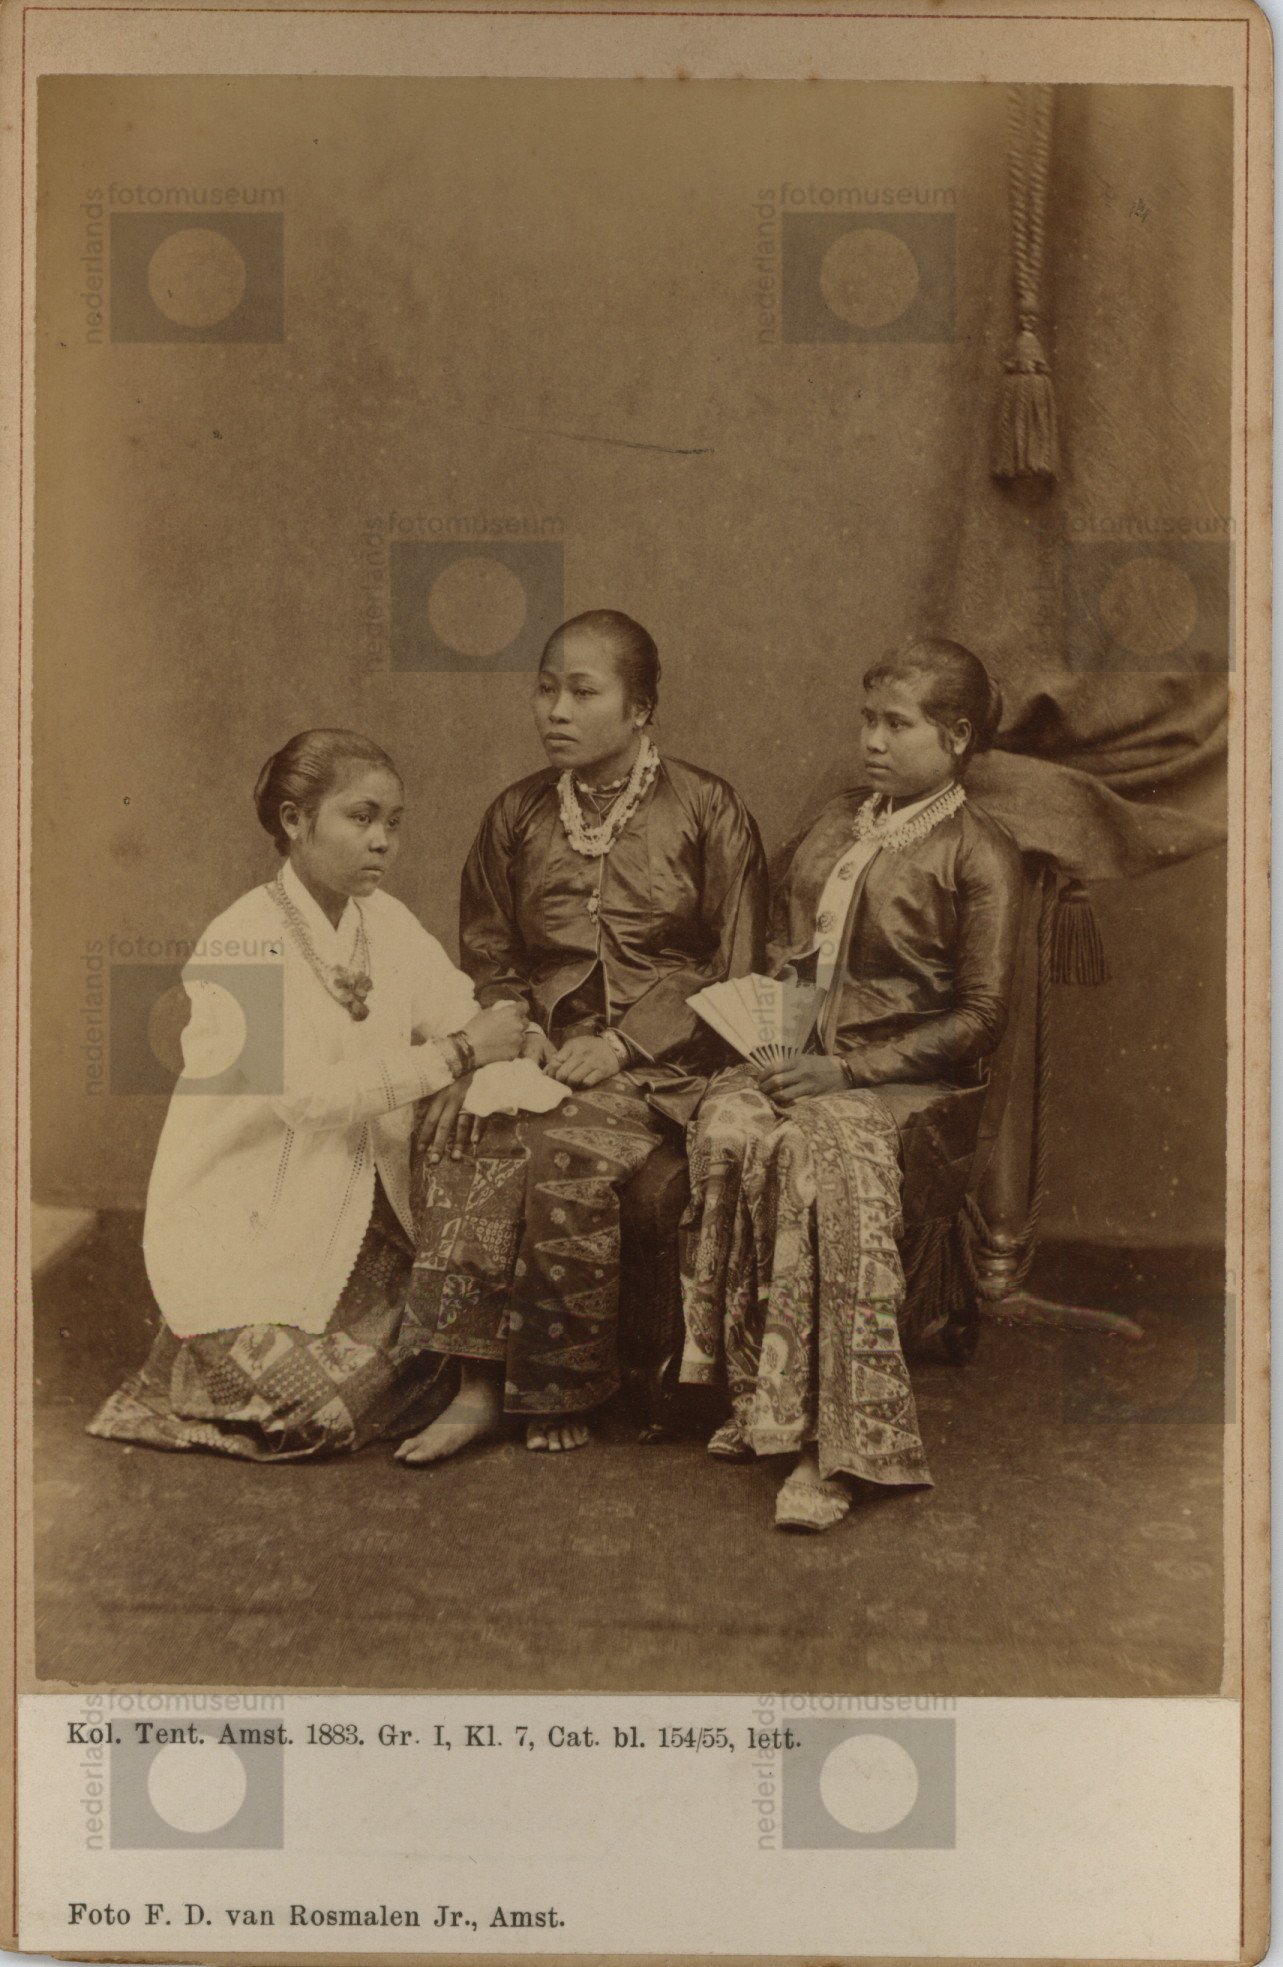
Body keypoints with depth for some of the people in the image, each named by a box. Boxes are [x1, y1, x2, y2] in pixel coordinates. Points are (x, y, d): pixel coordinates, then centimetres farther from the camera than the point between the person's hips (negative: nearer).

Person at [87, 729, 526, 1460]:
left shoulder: (388, 924, 5)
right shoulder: (240, 943, -17)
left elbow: (464, 1022, -4)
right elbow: (308, 1092, -28)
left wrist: (511, 1042, -27)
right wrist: (459, 1052, -30)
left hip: (359, 1218, 6)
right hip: (246, 1228, -6)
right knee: (339, 1407, -16)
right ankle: (202, 1360, 12)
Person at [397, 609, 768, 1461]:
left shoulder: (707, 810, -1)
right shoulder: (516, 816, 12)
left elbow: (732, 969, -3)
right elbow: (487, 959, 19)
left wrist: (621, 1045, -13)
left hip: (663, 1057, -4)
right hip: (548, 1047, 4)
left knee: (566, 1149, -32)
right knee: (461, 1136, -27)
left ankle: (559, 1391, -14)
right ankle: (480, 1383, -23)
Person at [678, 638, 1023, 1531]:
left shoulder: (980, 854, 0)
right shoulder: (834, 824, 21)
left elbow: (979, 1018, -7)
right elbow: (781, 948, 28)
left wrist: (851, 1069, -16)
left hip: (910, 1082, -5)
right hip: (799, 1058, 5)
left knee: (826, 1155, -37)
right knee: (728, 1131, -29)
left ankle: (832, 1444, -32)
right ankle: (759, 1401, -24)